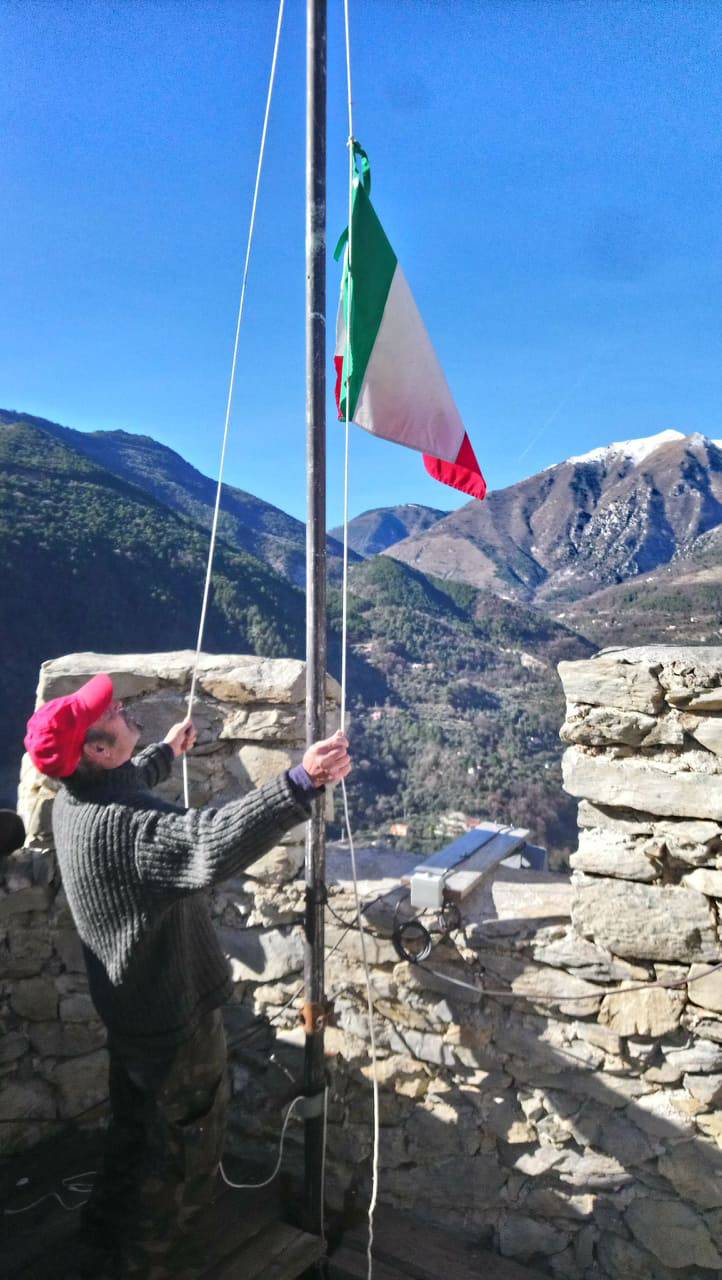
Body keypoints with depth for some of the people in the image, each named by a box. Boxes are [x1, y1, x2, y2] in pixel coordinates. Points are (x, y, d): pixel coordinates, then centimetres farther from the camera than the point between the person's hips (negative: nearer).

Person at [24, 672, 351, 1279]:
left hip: (132, 1006, 10)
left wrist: (166, 752, 36)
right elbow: (213, 843, -56)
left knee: (136, 1133, 31)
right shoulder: (121, 826, -36)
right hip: (175, 1016, -9)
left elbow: (124, 784, 21)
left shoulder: (77, 799, -5)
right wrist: (300, 784, -64)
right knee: (185, 1150, 15)